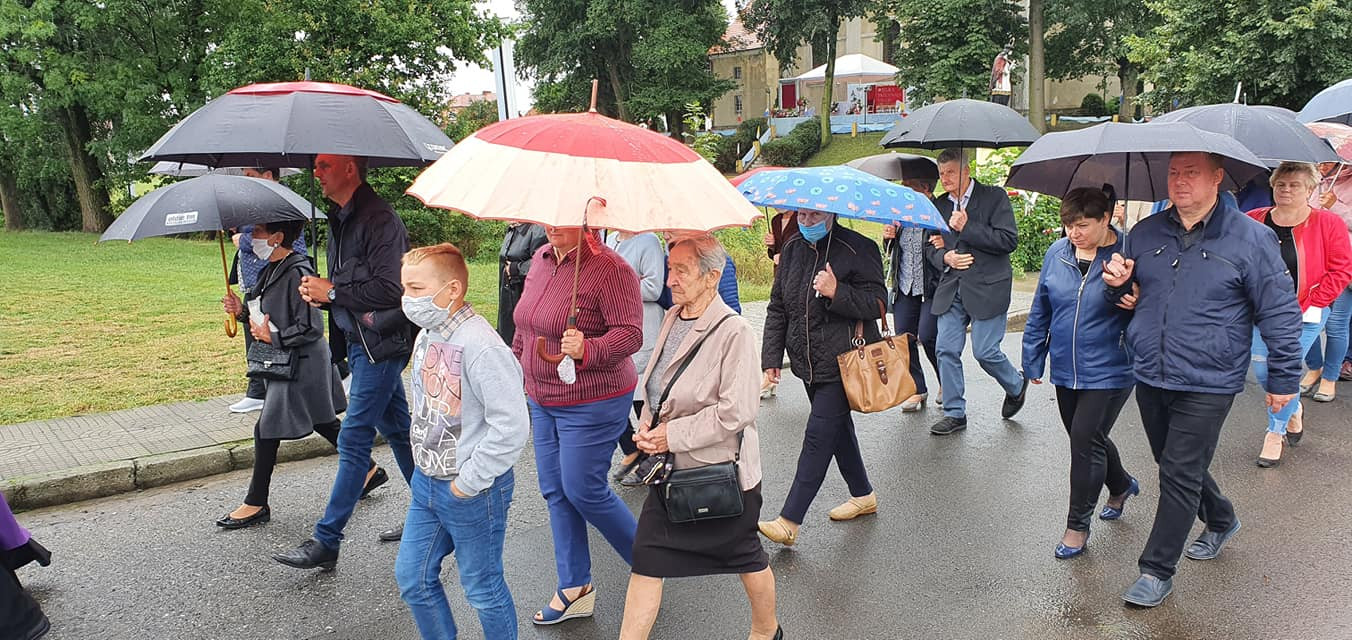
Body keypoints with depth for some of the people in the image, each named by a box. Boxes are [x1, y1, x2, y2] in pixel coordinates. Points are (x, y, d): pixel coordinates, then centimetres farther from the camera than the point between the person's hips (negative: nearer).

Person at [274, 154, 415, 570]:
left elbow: (389, 289, -25)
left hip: (381, 343, -10)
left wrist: (333, 292, -15)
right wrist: (318, 291, 3)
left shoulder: (378, 220, -17)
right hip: (360, 341, 10)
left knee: (354, 439, -6)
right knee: (397, 430, 16)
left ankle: (326, 541, 1)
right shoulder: (340, 220, 14)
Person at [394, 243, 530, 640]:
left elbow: (511, 427, -28)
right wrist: (424, 466, 12)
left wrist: (468, 482, -21)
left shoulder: (481, 346, -25)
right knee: (411, 577, 18)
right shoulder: (427, 336, 3)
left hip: (476, 490, -8)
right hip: (427, 483, 9)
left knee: (483, 589, 8)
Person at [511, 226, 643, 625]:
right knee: (555, 490, 12)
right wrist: (516, 366, 21)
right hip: (542, 399, 9)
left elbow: (630, 333, -24)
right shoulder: (541, 260, 6)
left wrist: (587, 349, -38)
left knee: (583, 490, -3)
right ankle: (575, 590, 25)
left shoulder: (609, 269, -19)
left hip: (592, 404, -9)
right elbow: (525, 327, 17)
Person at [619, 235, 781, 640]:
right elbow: (654, 384, 16)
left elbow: (734, 412, -24)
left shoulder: (734, 332, -20)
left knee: (746, 556, 16)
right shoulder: (673, 319, 3)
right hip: (671, 469, 6)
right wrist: (648, 426, -1)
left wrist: (673, 435, -19)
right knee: (647, 560, 6)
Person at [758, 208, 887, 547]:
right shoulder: (792, 250, 9)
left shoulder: (857, 249, -9)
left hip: (842, 363, -7)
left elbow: (878, 303, -12)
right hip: (809, 363, 7)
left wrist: (837, 292, -27)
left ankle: (789, 522, -7)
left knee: (818, 436, -8)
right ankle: (863, 495, 37)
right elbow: (777, 308, 11)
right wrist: (771, 356, 5)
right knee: (837, 428, 18)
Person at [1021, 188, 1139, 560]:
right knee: (1085, 438, 19)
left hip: (1109, 372, -6)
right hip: (1066, 371, 6)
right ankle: (1121, 486, 48)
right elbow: (1040, 311, 9)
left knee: (1086, 440, -5)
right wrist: (1033, 360, 11)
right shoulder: (1057, 253, 2)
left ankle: (1078, 525, 11)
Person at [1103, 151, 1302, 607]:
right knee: (1176, 467, 19)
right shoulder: (1145, 233, 6)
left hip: (1206, 386, -5)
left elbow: (1280, 313, -4)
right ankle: (1221, 520, 47)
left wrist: (1283, 380, -2)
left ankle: (1157, 570, 10)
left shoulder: (1251, 237, -7)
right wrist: (1116, 283, -5)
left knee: (1179, 476, -2)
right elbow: (1128, 295, 20)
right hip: (1149, 379, 5)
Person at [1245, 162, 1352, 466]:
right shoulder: (1254, 221, 1)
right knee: (1261, 370, 4)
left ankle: (1275, 432, 14)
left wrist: (1306, 306, -12)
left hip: (1305, 315, -3)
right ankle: (1294, 410, 36)